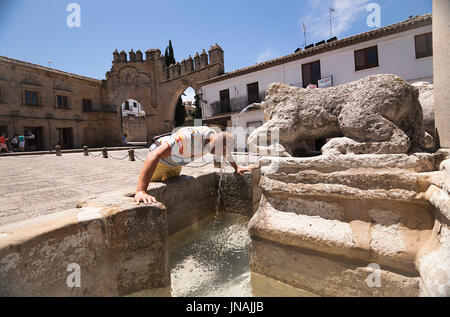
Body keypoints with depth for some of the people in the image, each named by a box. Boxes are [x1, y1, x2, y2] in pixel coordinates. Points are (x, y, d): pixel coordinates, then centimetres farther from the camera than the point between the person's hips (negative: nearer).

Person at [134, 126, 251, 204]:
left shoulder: (212, 134, -20)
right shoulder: (188, 136, -44)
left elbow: (227, 152, 5)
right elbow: (155, 155, -50)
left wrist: (236, 168, 1)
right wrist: (140, 191, -56)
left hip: (176, 165, 6)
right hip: (160, 160, -6)